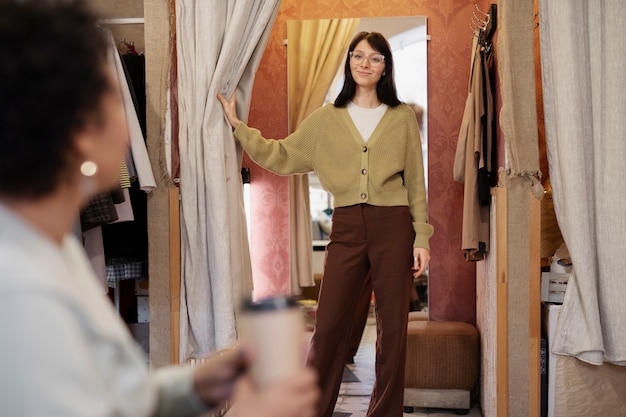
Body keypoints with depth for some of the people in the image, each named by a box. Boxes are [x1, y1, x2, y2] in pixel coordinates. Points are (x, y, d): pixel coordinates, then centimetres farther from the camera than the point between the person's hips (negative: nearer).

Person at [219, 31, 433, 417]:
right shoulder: (326, 119, 10)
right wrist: (238, 126, 2)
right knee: (328, 325, 0)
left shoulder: (403, 117, 7)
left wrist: (422, 238, 0)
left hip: (393, 226, 0)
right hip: (346, 228, 1)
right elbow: (281, 157, 6)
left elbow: (416, 183, 6)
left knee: (393, 327, 4)